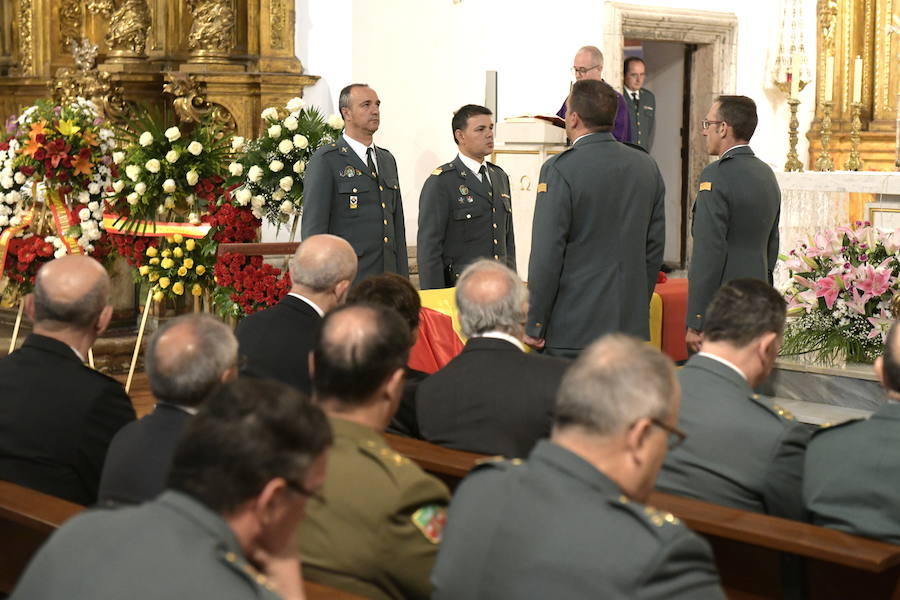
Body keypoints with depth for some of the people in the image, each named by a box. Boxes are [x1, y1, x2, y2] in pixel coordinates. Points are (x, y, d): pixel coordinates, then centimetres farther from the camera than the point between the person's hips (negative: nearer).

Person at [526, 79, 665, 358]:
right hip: (633, 324, 6)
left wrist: (534, 327, -6)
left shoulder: (560, 169, -11)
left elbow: (547, 254, -13)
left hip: (574, 330, -6)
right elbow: (655, 246, 12)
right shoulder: (646, 166, 8)